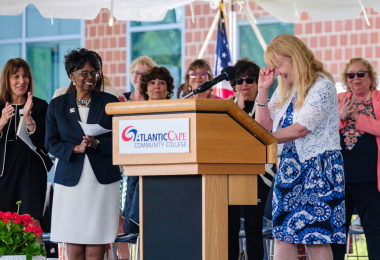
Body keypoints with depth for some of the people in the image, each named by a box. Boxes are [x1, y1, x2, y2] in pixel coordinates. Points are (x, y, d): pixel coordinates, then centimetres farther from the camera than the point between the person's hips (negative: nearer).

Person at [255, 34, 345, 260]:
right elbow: (265, 125, 15)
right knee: (282, 235, 0)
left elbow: (301, 129, -18)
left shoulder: (322, 86, -9)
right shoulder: (285, 90, 17)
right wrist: (263, 90, 6)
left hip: (317, 167, -8)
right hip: (289, 167, 8)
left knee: (317, 237, -8)